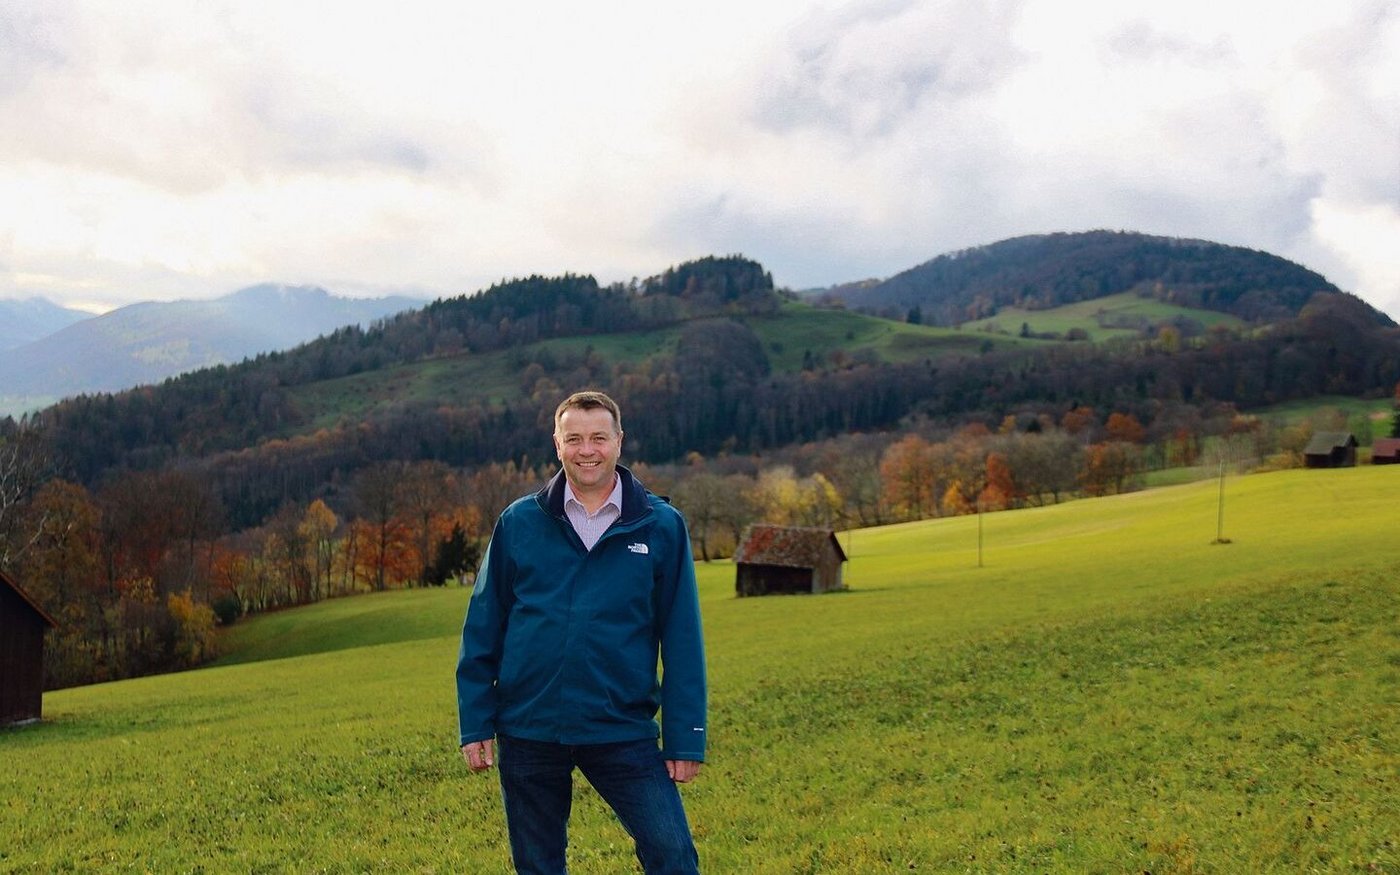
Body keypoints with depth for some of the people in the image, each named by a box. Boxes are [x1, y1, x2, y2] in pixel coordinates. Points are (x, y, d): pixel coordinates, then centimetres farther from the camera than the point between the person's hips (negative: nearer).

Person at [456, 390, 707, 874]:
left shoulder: (661, 527, -1)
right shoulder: (519, 523, 1)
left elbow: (682, 641, 0)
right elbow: (482, 630, 4)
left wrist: (686, 739, -3)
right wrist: (475, 724, 0)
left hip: (624, 731, -1)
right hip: (528, 732, 2)